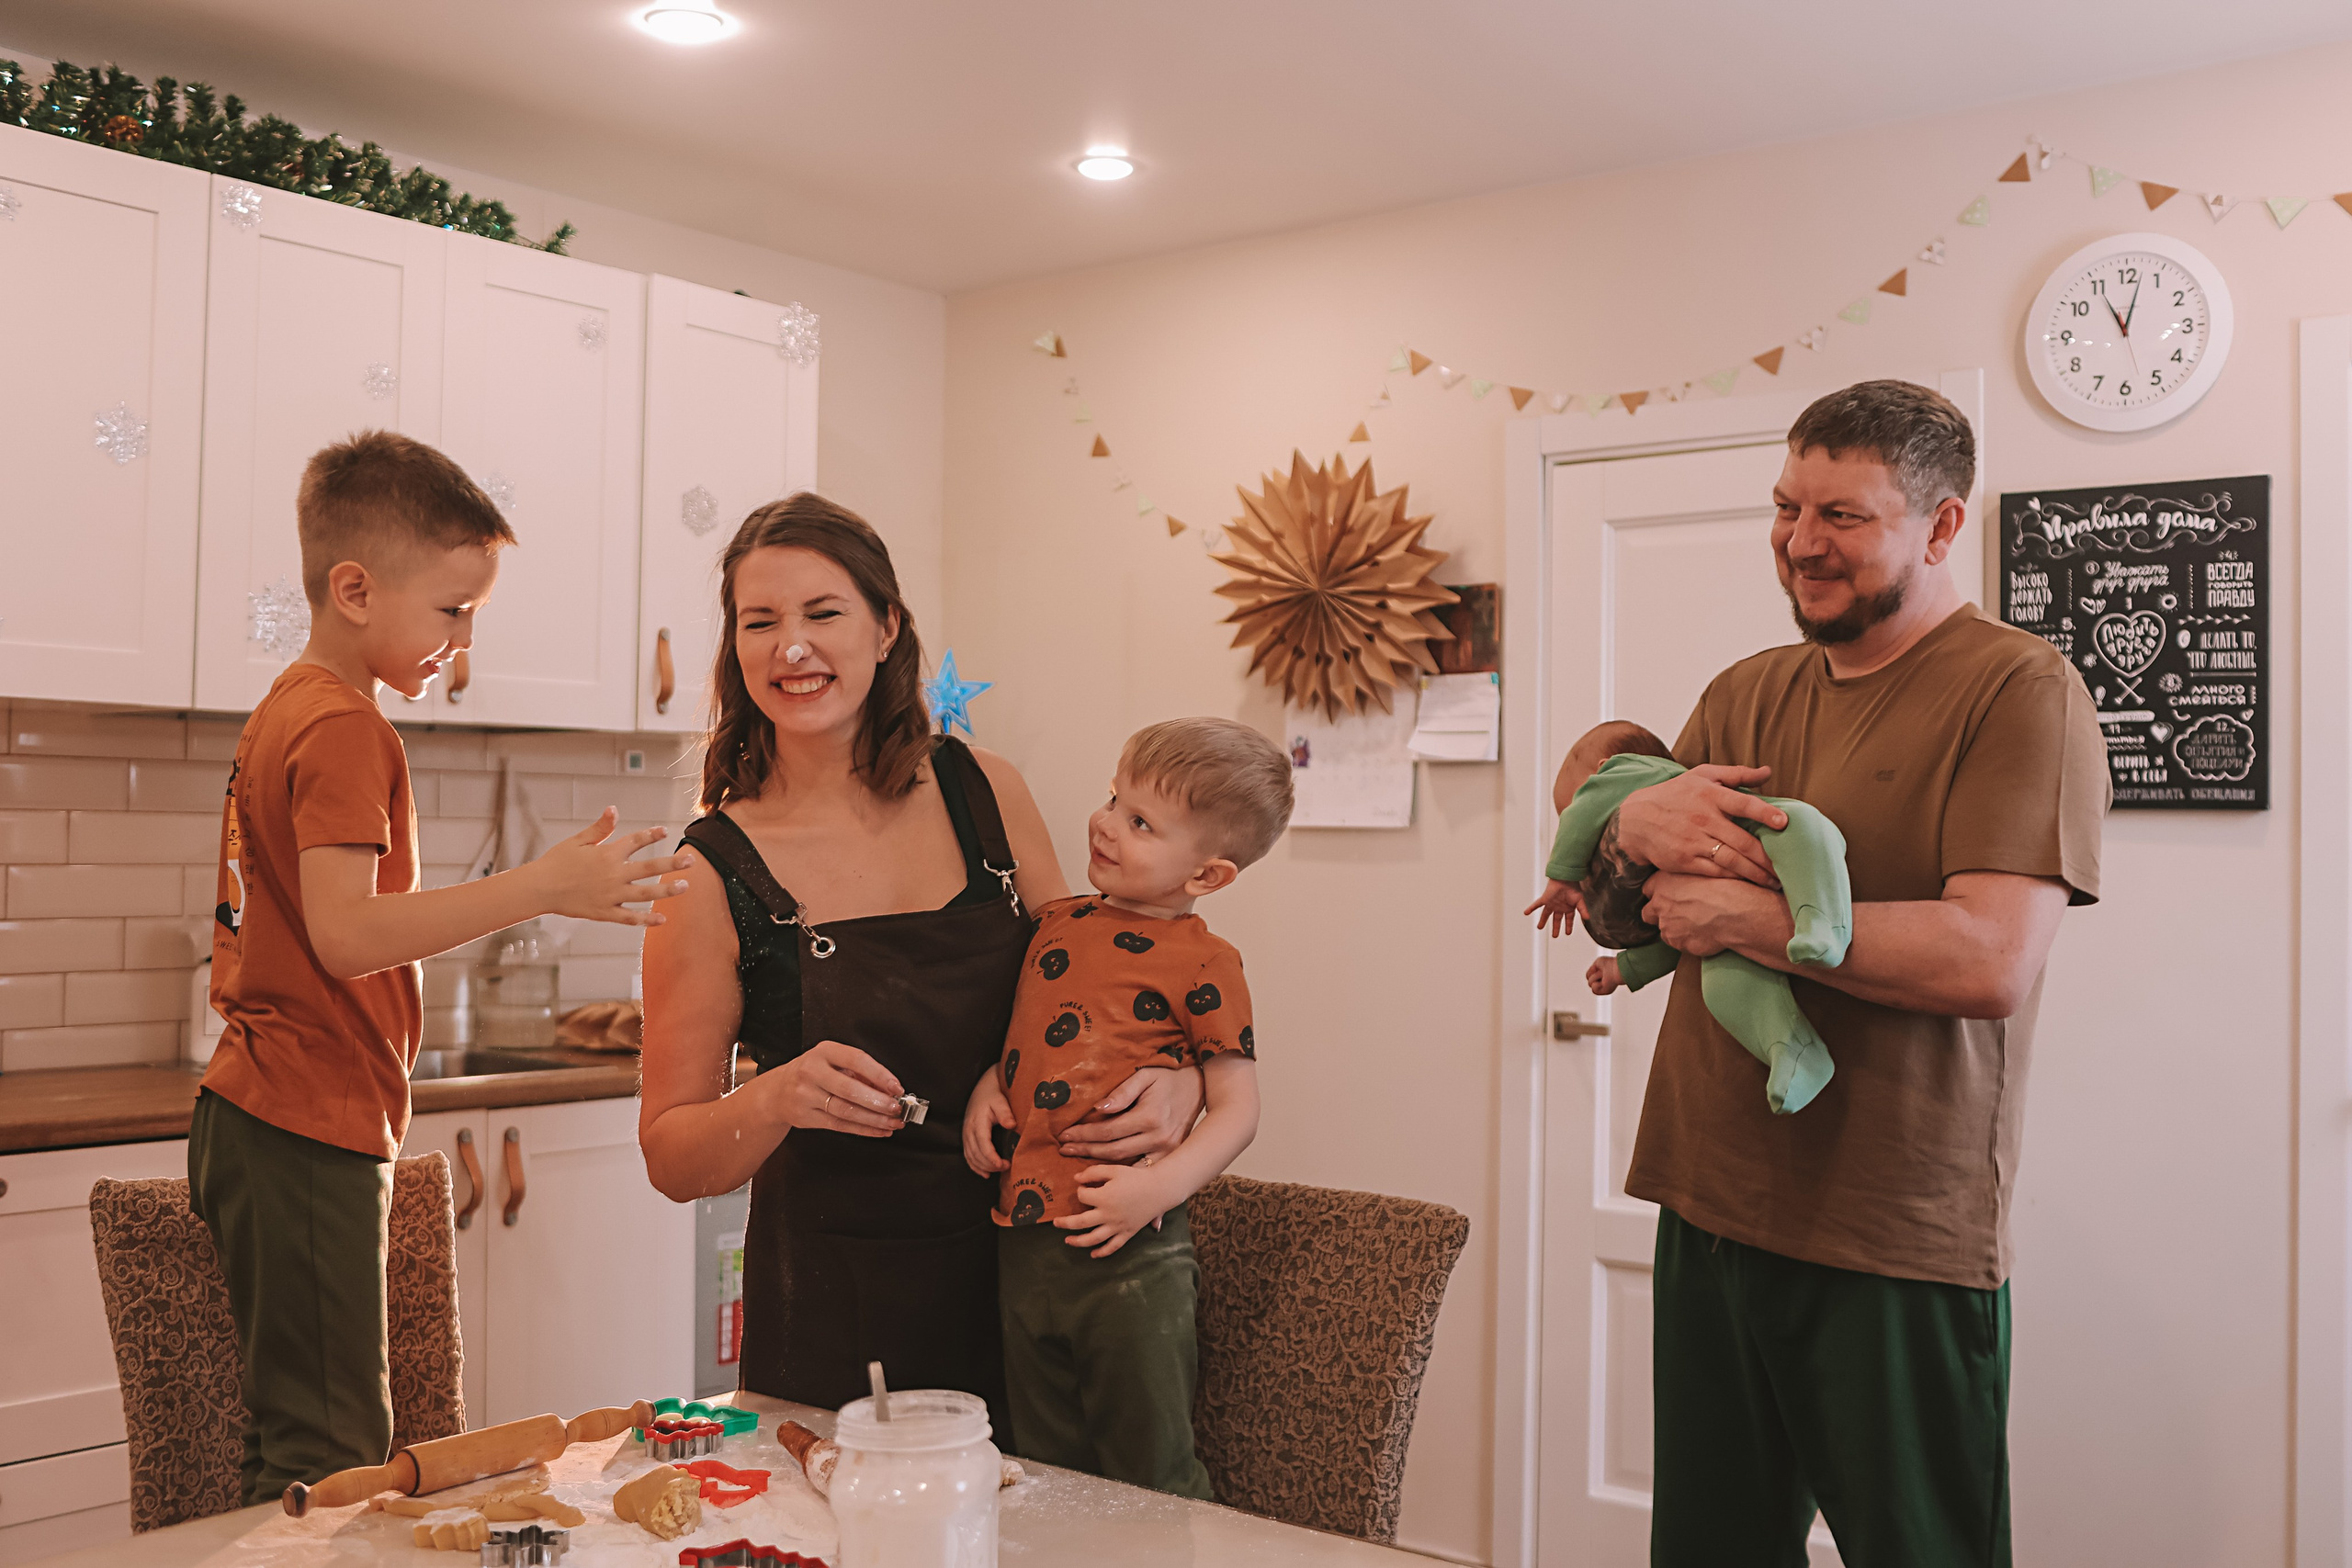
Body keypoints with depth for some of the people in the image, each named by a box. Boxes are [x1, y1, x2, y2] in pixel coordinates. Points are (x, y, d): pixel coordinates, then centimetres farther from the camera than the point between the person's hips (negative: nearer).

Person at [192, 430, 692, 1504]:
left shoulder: (284, 712, 17)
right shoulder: (344, 729, -15)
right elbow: (346, 933, -25)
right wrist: (544, 886, -28)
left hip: (260, 1121, 10)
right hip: (310, 1132, -10)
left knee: (298, 1436, 15)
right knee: (333, 1460, -7)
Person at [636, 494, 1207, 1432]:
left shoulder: (982, 791, -1)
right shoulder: (715, 872, -9)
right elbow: (672, 1158, -5)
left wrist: (1173, 1080, -10)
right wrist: (777, 1100, -25)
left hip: (1022, 1275, 3)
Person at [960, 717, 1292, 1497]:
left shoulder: (1202, 962, -8)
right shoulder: (1055, 923, 10)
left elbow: (1237, 1109, -9)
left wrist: (1160, 1184, -22)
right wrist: (986, 1088, 3)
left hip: (1126, 1252, -6)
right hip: (1022, 1245, 6)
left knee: (1152, 1478, 5)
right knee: (1048, 1476, 19)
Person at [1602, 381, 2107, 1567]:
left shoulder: (2019, 690, -9)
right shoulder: (1747, 693, 13)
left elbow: (1992, 961, -21)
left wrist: (1743, 914, -16)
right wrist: (1637, 818, -8)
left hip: (1896, 1245, -7)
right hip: (1709, 1209, 7)